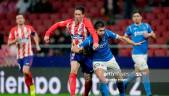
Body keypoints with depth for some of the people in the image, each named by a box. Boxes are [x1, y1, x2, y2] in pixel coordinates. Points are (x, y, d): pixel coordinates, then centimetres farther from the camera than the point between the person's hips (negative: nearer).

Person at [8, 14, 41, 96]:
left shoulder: (29, 28, 2)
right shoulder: (13, 30, 0)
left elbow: (35, 35, 22)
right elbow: (9, 43, -1)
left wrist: (37, 45, 13)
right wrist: (15, 40, -20)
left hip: (28, 54, -2)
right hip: (19, 55, 2)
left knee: (26, 71, -23)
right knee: (25, 74, 7)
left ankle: (32, 85, 1)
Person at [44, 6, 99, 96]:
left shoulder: (86, 22, -13)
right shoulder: (70, 22, -1)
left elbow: (93, 33, -29)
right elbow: (57, 24, 12)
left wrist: (95, 42, -49)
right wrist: (47, 34, 6)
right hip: (75, 52, 2)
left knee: (88, 78, 5)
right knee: (73, 72, -22)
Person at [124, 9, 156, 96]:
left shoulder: (146, 26, 8)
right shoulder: (130, 28, -1)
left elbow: (154, 36, 12)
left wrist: (149, 34, -9)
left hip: (145, 53, 5)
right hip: (137, 53, -5)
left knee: (137, 73, 14)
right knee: (145, 72, -10)